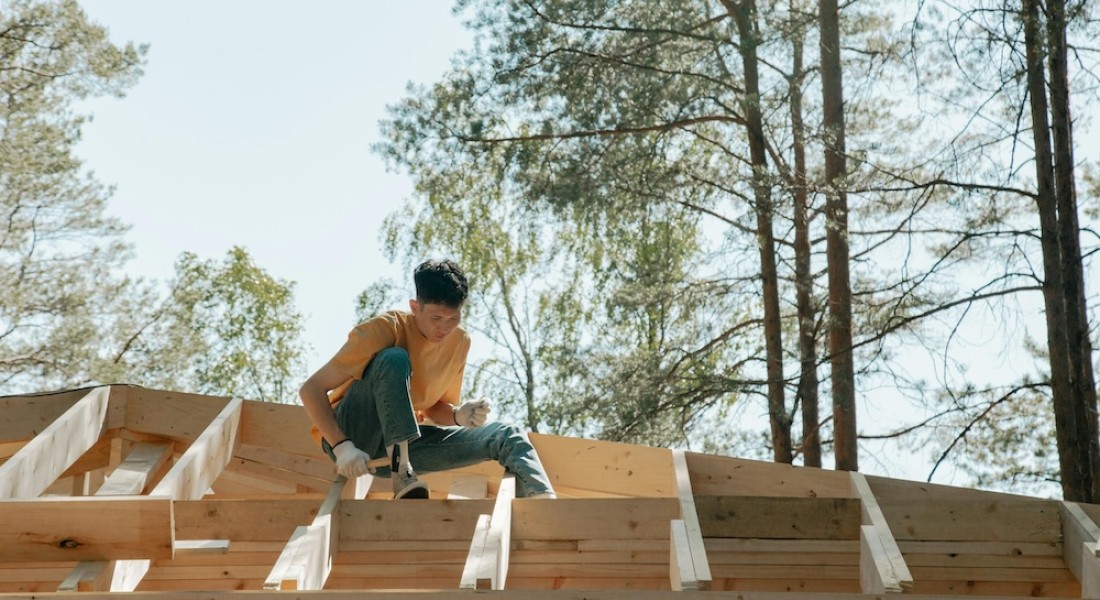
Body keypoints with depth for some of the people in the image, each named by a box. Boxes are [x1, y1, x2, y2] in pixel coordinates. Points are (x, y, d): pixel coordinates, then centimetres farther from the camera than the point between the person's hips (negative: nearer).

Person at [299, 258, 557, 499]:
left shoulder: (460, 341, -3)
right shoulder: (385, 329, -21)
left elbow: (436, 407, 9)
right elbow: (310, 390, -21)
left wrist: (459, 415, -15)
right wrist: (342, 447, -34)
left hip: (403, 441, 6)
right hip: (350, 435, -5)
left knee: (507, 437, -11)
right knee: (395, 359, -33)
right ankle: (402, 475, -36)